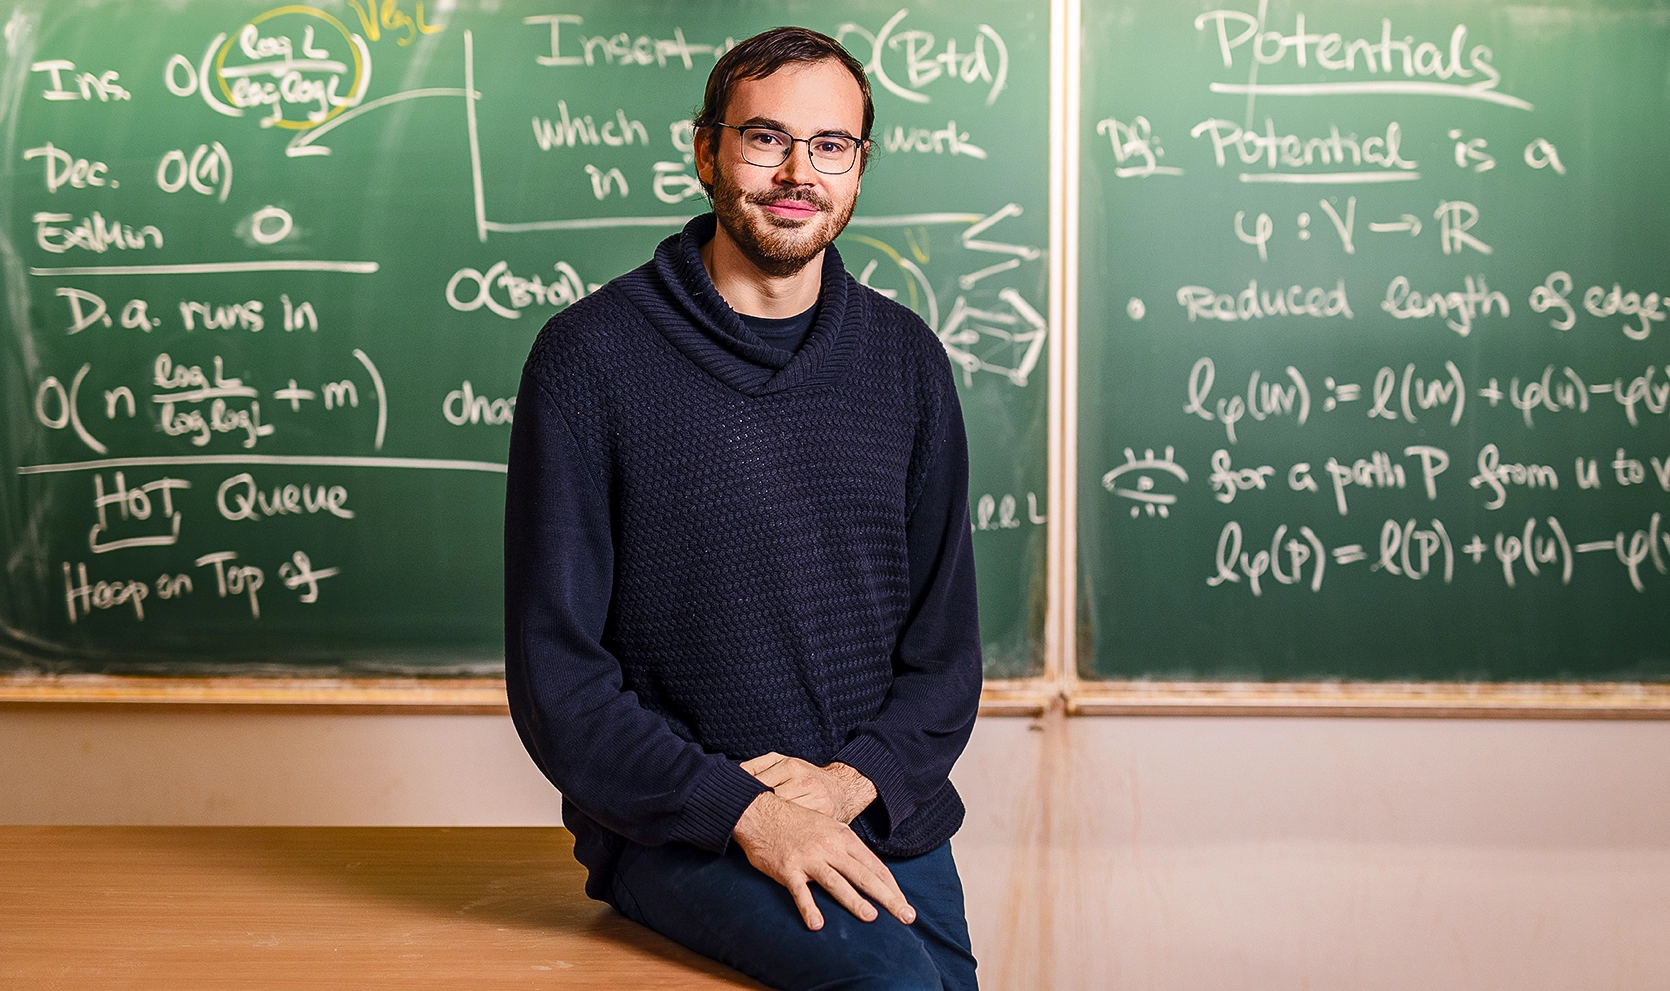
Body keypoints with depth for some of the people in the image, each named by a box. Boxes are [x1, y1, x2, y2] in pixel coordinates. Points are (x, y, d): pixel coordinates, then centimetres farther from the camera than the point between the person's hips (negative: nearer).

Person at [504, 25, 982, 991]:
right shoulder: (591, 356, -5)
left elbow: (946, 642, 9)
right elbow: (556, 669, -7)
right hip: (675, 827, -4)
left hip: (883, 816, 4)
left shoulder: (905, 359, 7)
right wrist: (741, 810, -16)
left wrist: (853, 779, -9)